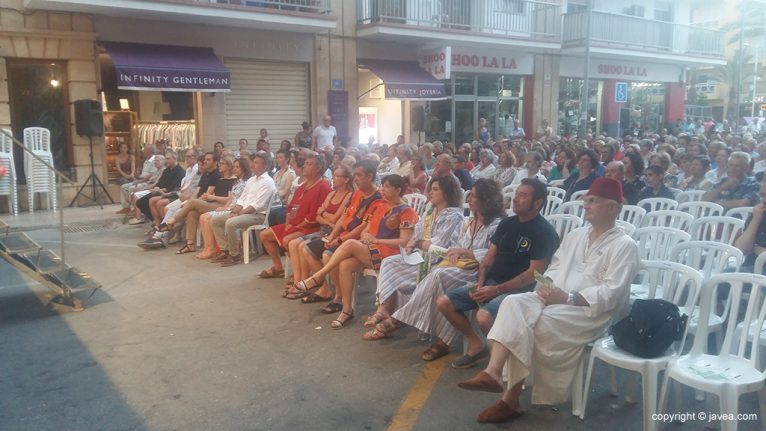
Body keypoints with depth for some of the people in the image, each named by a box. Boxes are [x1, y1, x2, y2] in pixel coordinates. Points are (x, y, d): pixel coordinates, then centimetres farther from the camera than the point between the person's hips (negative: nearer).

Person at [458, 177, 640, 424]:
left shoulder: (625, 246, -3)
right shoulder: (575, 235, 20)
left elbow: (611, 294, -13)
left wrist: (568, 298, -20)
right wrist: (545, 285, -2)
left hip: (589, 310, -6)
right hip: (554, 299, 6)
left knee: (528, 326, -29)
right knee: (513, 303, -25)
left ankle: (511, 398, -19)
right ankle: (493, 372, -36)